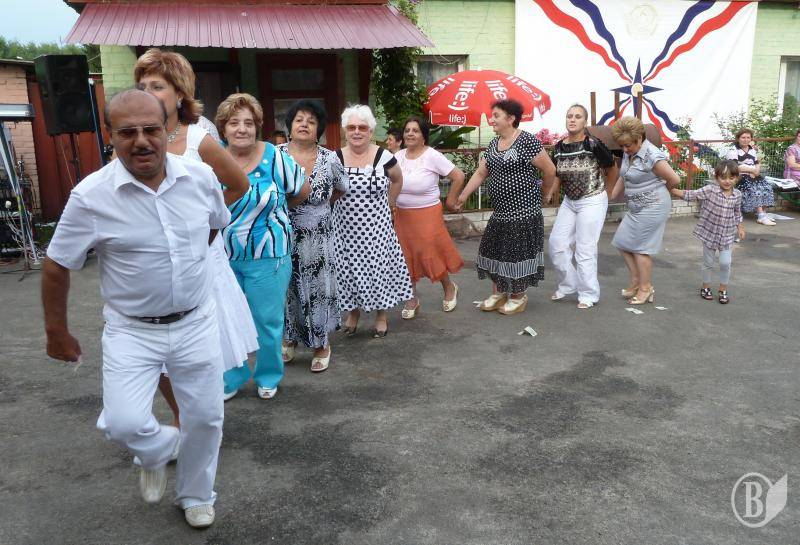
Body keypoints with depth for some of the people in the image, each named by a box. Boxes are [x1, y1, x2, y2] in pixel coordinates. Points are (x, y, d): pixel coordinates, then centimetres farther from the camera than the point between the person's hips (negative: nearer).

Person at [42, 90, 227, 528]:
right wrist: (57, 334, 3)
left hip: (197, 323, 2)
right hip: (132, 330, -2)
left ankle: (195, 497, 39)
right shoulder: (90, 196, -16)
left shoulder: (201, 176, -8)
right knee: (124, 424, -14)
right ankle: (159, 451, 25)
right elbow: (56, 268, -5)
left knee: (205, 418, 11)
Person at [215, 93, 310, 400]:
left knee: (267, 322, 8)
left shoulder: (275, 159, -10)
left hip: (267, 257, -2)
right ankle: (231, 379, 31)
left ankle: (268, 377, 31)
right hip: (223, 256, 3)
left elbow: (302, 191, 5)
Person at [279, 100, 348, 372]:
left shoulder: (330, 159, -3)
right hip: (282, 235, 1)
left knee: (318, 287, 7)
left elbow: (341, 188, 13)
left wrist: (319, 207, 9)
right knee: (286, 287, 12)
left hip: (317, 237, 0)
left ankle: (322, 343, 23)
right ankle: (289, 338, 31)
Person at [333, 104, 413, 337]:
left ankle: (381, 314, 24)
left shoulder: (384, 157, -5)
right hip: (346, 227, 1)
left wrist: (389, 203, 10)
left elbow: (397, 180, 14)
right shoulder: (335, 159, -3)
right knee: (348, 266, 8)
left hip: (376, 227, -1)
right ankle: (353, 311, 29)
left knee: (378, 265, 5)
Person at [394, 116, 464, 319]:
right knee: (407, 258, 8)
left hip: (428, 214, -5)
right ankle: (412, 299, 23)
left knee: (431, 254, -1)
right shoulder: (398, 156, 3)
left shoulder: (432, 156, -12)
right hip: (402, 215, 5)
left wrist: (451, 200, -4)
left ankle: (449, 288, 26)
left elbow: (459, 176, -12)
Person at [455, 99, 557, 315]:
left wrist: (543, 193, 3)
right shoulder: (493, 144, 10)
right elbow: (480, 173, 10)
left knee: (518, 251, 2)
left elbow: (550, 170, -11)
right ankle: (498, 293, 27)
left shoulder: (527, 141, -14)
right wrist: (463, 196, 3)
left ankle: (519, 296, 18)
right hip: (500, 210, 8)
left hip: (523, 209, -8)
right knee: (493, 249, 12)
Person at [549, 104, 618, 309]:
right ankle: (568, 285, 24)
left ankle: (589, 294, 13)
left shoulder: (594, 145, -14)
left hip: (592, 202, -6)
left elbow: (613, 170, 0)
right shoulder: (559, 147, 2)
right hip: (569, 201, 6)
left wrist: (604, 192, 10)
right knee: (557, 244, 5)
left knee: (585, 249, -2)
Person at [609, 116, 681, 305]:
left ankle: (645, 288, 12)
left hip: (652, 207, -9)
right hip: (636, 208, 9)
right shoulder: (628, 153, 4)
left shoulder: (652, 156, -21)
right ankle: (635, 281, 21)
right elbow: (623, 178, 17)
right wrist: (610, 197, 13)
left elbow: (674, 180, -14)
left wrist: (655, 191, 3)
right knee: (622, 242, 9)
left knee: (640, 247, -2)